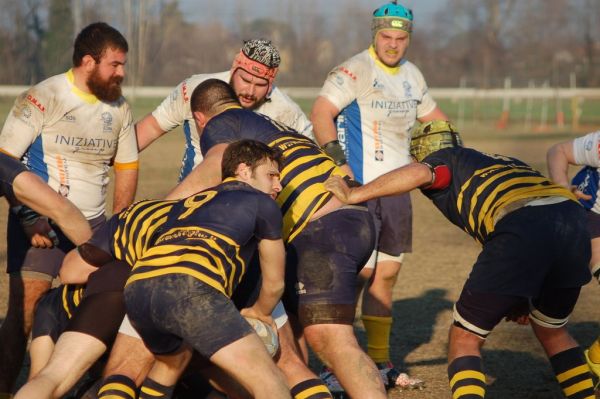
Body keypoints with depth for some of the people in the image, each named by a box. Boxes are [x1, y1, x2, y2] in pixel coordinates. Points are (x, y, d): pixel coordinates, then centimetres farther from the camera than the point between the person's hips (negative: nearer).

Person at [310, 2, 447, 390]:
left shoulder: (412, 75, 13)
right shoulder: (354, 71, -12)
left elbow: (434, 117, 28)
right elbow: (321, 112, -23)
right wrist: (336, 159, -34)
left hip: (398, 189, 7)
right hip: (359, 187, -7)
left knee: (386, 274, 11)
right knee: (358, 273, -11)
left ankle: (379, 362, 21)